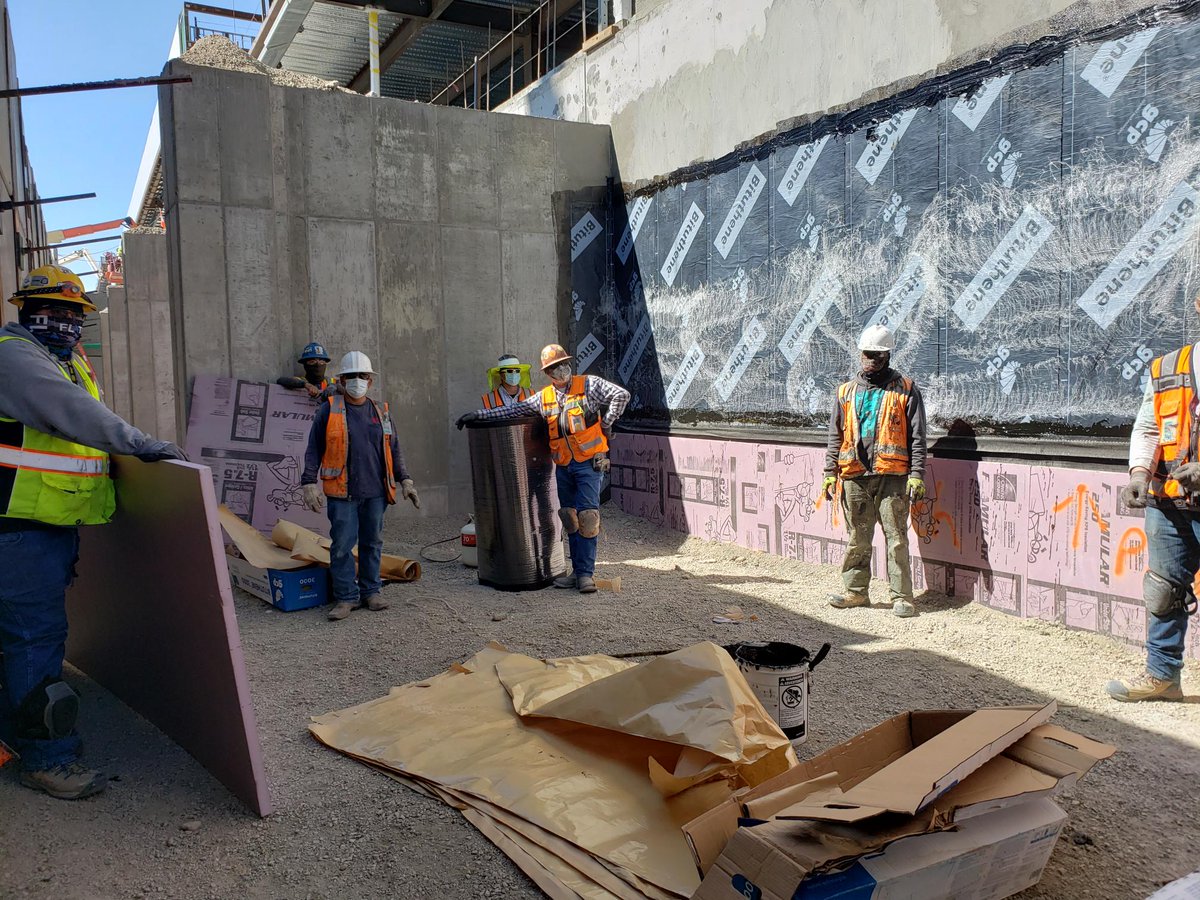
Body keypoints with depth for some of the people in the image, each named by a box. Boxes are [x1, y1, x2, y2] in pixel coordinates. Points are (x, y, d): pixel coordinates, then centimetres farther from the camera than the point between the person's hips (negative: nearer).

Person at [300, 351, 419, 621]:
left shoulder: (380, 412, 12)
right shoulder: (329, 409, 2)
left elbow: (394, 450, 17)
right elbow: (314, 449, 2)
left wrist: (405, 480, 10)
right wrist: (309, 482, -6)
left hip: (376, 492, 3)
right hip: (342, 492, -3)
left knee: (372, 543, 10)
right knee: (342, 545, -2)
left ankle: (371, 591, 22)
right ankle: (346, 596, 8)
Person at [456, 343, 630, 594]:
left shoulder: (589, 385, -3)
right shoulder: (543, 397, 11)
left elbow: (621, 395, -9)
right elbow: (513, 410, 15)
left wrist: (605, 423, -6)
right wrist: (477, 415, 13)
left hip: (588, 463, -5)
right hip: (563, 467, 5)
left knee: (587, 517, -9)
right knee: (570, 519, 8)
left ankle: (586, 573, -4)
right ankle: (578, 572, 15)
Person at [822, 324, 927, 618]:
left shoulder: (905, 390, 5)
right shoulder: (847, 391, 14)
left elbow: (917, 437, 2)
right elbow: (835, 437, 16)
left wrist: (917, 475, -6)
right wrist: (830, 472, 8)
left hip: (892, 476, -3)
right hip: (854, 477, 3)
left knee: (896, 538, -2)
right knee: (857, 539, 9)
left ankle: (901, 597, 4)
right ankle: (855, 591, 19)